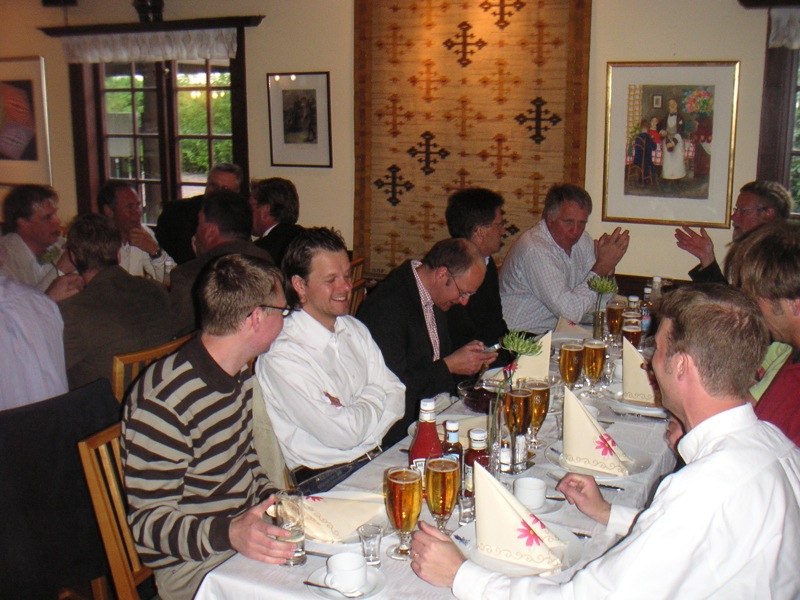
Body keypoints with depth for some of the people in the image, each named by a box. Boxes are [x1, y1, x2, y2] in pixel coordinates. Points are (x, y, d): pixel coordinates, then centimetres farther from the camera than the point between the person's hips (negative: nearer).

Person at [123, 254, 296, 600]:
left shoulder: (239, 375, 6)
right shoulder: (163, 403, -23)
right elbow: (147, 522, -19)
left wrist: (272, 497, 2)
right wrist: (229, 533, -35)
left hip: (249, 529, 8)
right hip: (191, 563, -8)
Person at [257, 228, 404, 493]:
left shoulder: (355, 329, 11)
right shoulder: (281, 354, -16)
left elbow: (397, 395, 6)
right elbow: (344, 434, -19)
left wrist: (350, 415, -13)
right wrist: (375, 397, 0)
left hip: (375, 458, 7)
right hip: (324, 480, -7)